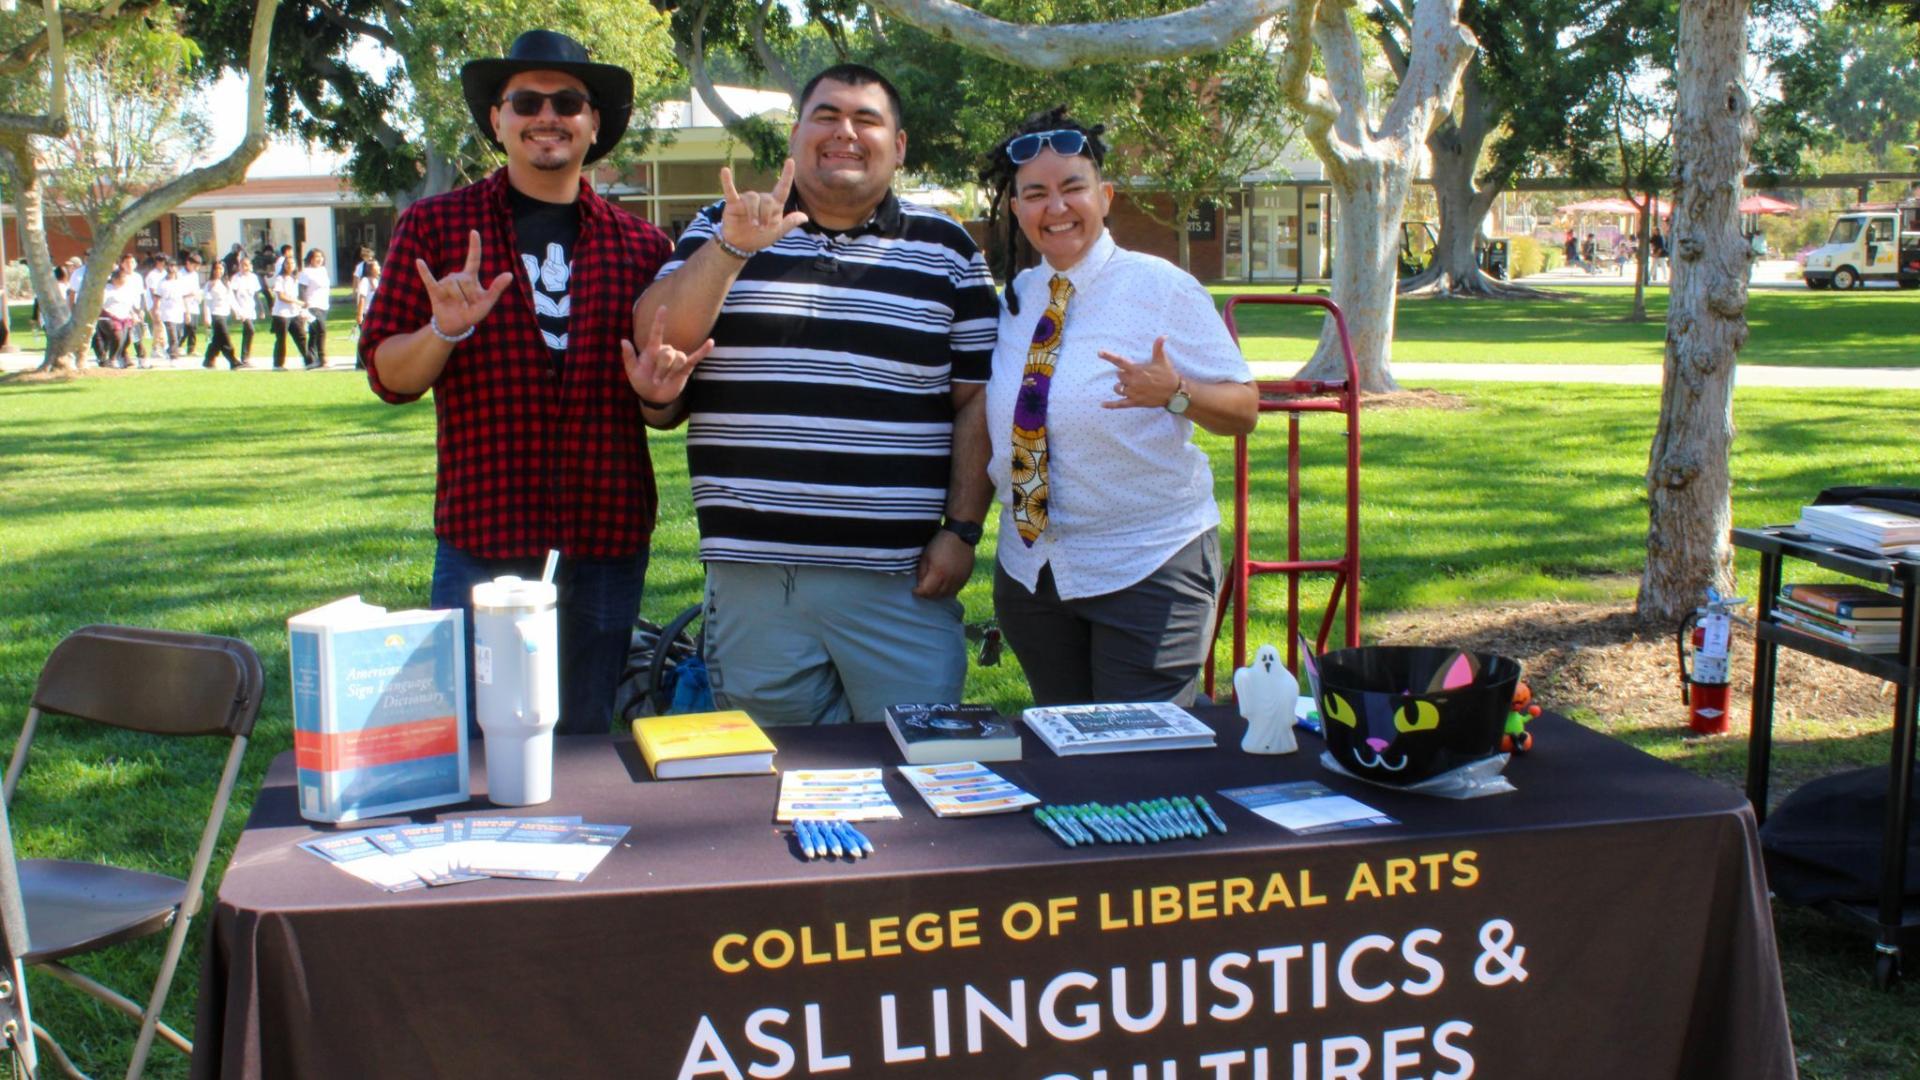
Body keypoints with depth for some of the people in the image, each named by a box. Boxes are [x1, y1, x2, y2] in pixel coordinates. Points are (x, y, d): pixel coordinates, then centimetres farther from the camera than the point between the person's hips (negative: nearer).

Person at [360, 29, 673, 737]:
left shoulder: (641, 246, 8)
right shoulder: (435, 227, 4)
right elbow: (388, 376, 4)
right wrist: (444, 331, -16)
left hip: (607, 546, 2)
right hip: (482, 540, -2)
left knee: (585, 742, 11)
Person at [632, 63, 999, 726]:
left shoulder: (947, 250, 9)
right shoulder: (720, 228, 10)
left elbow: (976, 400, 7)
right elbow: (655, 343, -3)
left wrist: (962, 530, -2)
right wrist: (732, 248, -15)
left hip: (901, 579, -1)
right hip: (754, 574, 1)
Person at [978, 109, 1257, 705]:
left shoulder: (1161, 288, -9)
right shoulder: (1015, 298, 7)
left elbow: (1244, 410, -9)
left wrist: (1174, 392, -27)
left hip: (1148, 570, -5)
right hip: (1030, 568, 5)